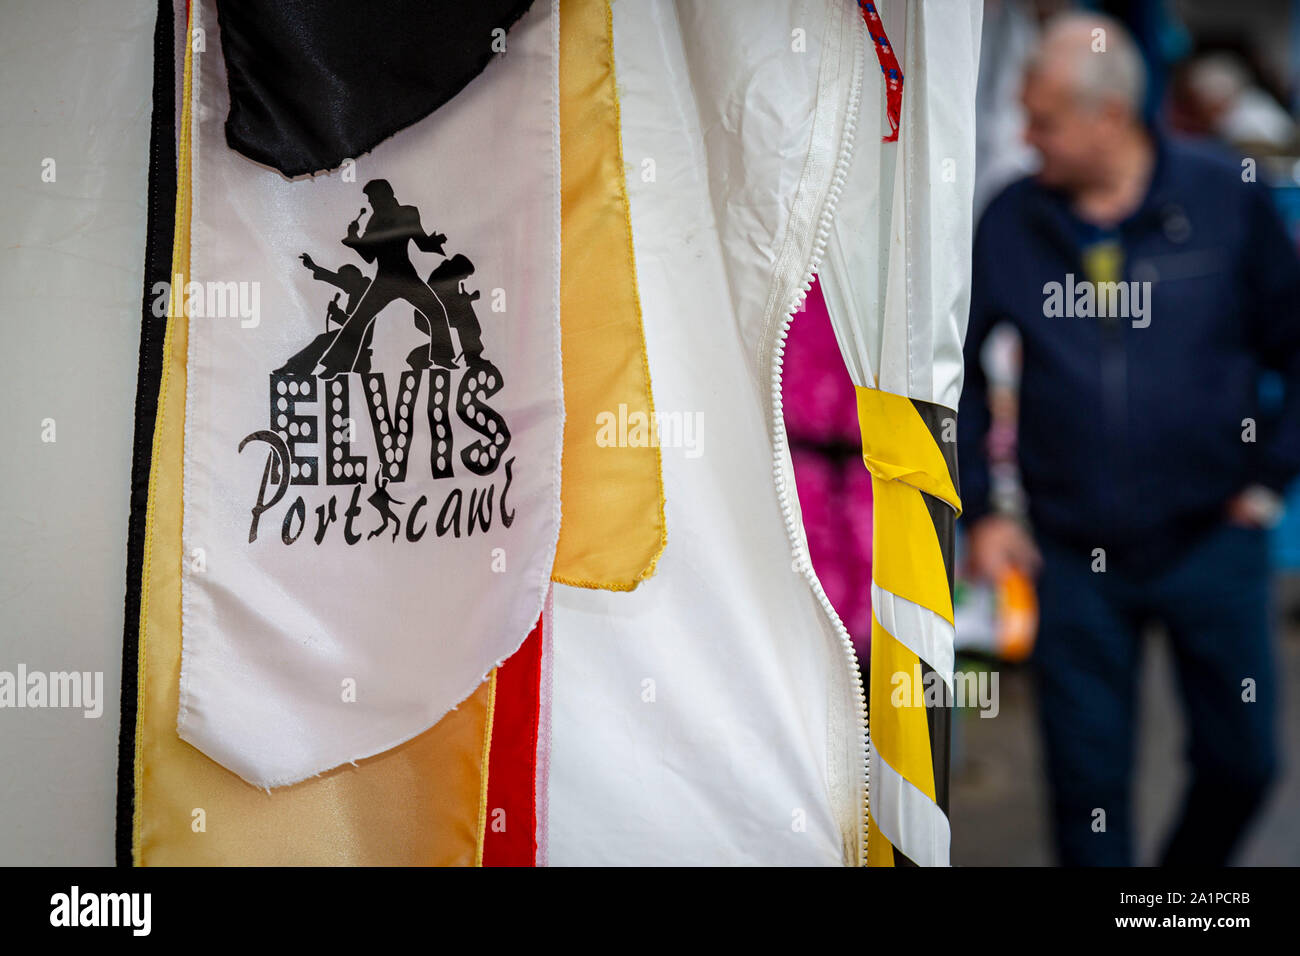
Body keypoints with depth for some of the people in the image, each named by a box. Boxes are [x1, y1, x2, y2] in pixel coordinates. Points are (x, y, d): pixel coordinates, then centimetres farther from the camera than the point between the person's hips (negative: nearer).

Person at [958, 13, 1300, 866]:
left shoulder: (1227, 199, -5)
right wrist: (977, 510, 4)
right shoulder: (1012, 223, -2)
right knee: (1088, 779, 5)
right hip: (1075, 554, 1)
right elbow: (957, 364, 9)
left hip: (1212, 538, 0)